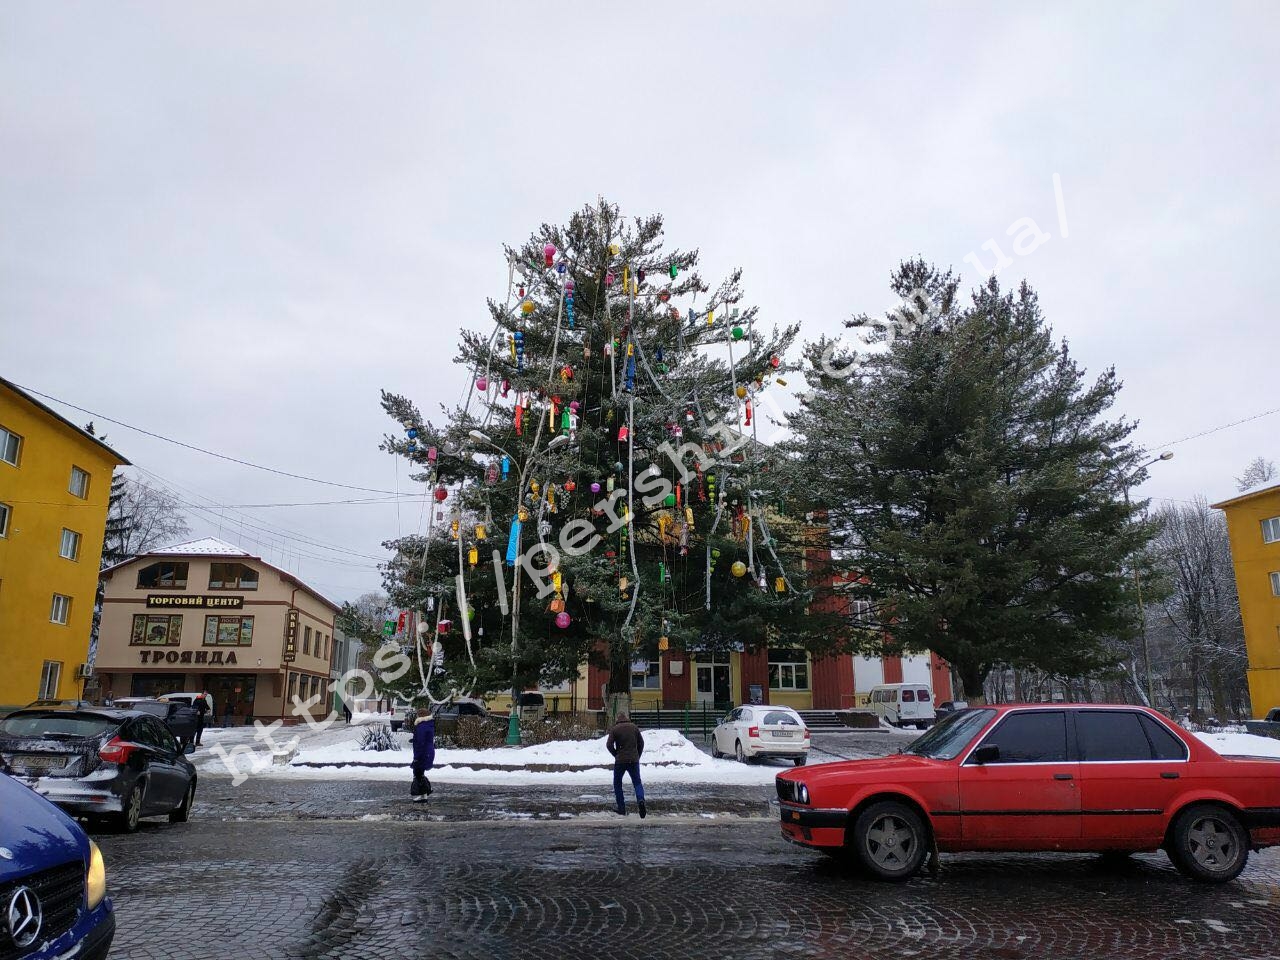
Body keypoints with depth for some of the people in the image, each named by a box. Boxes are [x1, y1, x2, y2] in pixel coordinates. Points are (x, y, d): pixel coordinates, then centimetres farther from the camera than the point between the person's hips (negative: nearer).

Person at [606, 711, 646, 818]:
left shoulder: (614, 729, -3)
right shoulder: (634, 727, 7)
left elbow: (609, 745, -9)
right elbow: (641, 743, 8)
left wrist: (616, 754, 5)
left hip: (620, 761, -2)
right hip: (634, 761, 2)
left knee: (617, 784, 14)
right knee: (637, 782, 10)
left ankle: (622, 809, 9)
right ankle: (641, 799, -19)